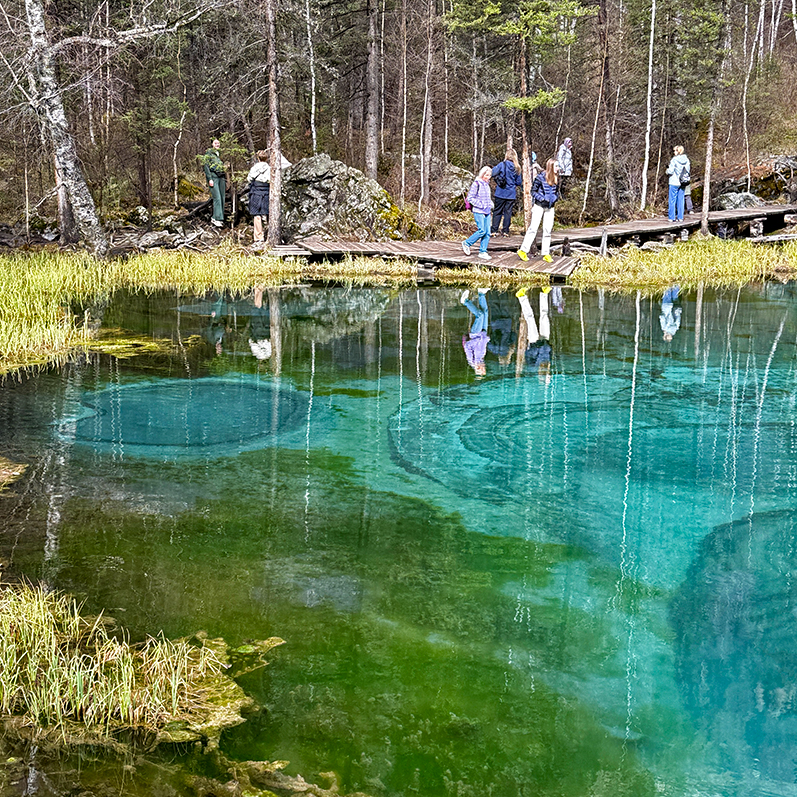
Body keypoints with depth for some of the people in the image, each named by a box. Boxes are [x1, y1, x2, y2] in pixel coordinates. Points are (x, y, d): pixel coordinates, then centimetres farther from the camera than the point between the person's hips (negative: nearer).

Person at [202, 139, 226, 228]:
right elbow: (205, 166, -6)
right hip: (213, 176, -7)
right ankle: (217, 219, -18)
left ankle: (215, 218, 5)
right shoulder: (208, 153, 2)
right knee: (217, 198, -15)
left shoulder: (220, 154, 21)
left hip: (221, 177, 7)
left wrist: (225, 179, 18)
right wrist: (210, 179, -15)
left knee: (222, 198, 0)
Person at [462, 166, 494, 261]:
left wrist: (490, 204, 10)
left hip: (487, 212, 7)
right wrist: (481, 205, -16)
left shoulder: (487, 184, 16)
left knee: (487, 232, 1)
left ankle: (483, 252, 5)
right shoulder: (476, 184, -7)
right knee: (482, 231, -14)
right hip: (478, 211, -7)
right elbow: (470, 198, -11)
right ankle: (467, 243, 5)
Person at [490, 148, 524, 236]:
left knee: (497, 211, 4)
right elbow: (519, 182, 5)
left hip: (501, 193, -2)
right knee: (508, 212, 8)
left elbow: (492, 173, -8)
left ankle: (494, 230, 2)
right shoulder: (517, 168, 1)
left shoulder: (503, 164, -9)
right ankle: (506, 231, 8)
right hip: (511, 194, 2)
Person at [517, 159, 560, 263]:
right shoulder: (541, 177, -9)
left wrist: (554, 198, -2)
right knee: (533, 228, -6)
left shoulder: (556, 179, 7)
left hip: (550, 208, 5)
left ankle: (546, 254, 10)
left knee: (548, 230, 5)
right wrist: (542, 199, -17)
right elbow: (533, 191, -6)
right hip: (539, 206, -5)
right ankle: (523, 250, -1)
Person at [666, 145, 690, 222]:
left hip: (674, 182, -5)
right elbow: (688, 170, 8)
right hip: (683, 183, 5)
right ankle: (680, 217, 12)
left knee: (672, 200, 3)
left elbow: (670, 171, -15)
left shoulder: (674, 160, -14)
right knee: (681, 200, 11)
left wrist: (668, 169, 6)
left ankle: (672, 217, 4)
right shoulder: (686, 160, 2)